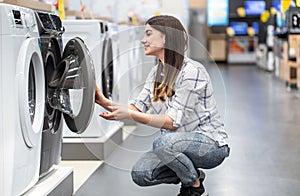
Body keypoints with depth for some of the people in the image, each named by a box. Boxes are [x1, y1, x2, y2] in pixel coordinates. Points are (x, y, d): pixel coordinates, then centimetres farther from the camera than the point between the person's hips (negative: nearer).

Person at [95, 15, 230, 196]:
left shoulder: (192, 72, -21)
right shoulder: (157, 72, 7)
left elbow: (173, 122, -24)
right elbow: (137, 107, 0)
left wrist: (130, 115, -29)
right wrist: (105, 102, -16)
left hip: (211, 144, -7)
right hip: (183, 141, 7)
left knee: (163, 142, -35)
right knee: (140, 174, -13)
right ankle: (191, 173, 12)